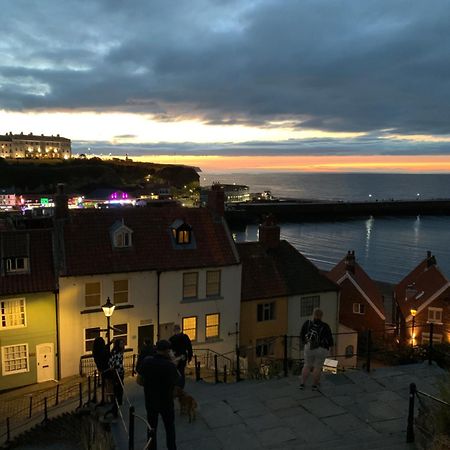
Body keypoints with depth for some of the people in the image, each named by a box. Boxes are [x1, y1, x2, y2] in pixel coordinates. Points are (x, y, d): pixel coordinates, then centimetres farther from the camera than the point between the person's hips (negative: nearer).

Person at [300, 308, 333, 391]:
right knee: (317, 367, 10)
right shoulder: (325, 326, -13)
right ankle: (315, 385, 17)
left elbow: (302, 335, 2)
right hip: (321, 350, -2)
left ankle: (302, 384, 14)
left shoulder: (307, 323, -7)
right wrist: (331, 344, 15)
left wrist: (305, 341, 22)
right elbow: (329, 339, -6)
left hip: (309, 348, 2)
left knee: (307, 366, 15)